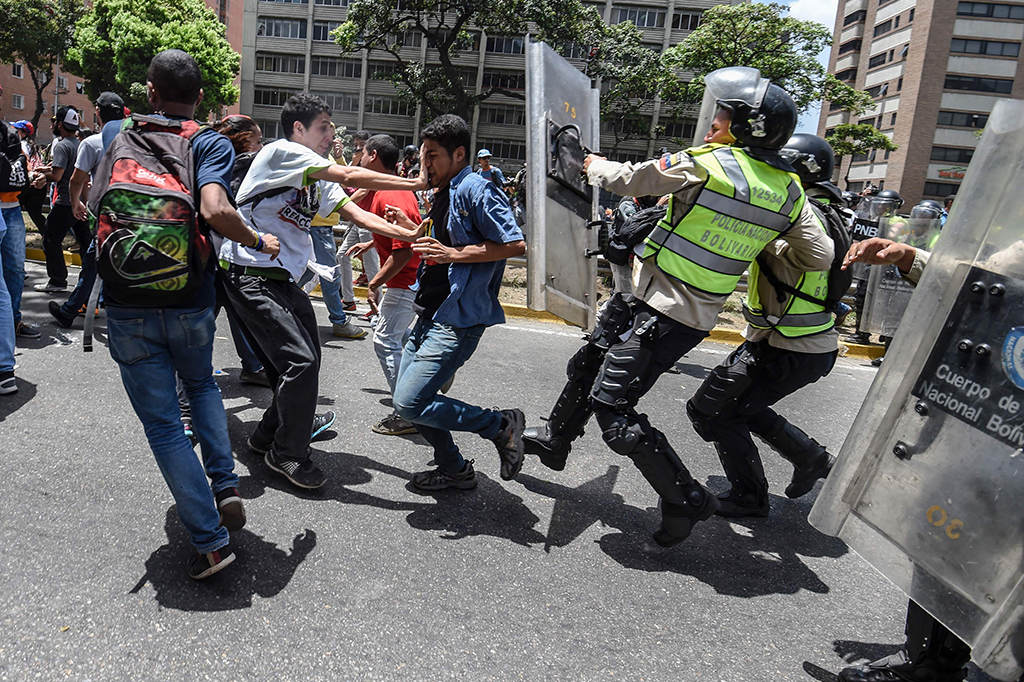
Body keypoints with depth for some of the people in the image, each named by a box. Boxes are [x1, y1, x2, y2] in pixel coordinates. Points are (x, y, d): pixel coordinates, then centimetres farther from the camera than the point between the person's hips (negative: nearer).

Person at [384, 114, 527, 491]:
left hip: (458, 321, -10)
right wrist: (411, 227, 16)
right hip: (431, 315, 10)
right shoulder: (444, 194, 17)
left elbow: (516, 245, -22)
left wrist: (453, 254, -23)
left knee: (410, 403, -16)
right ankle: (455, 469, 28)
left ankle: (501, 425, 0)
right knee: (405, 397, 13)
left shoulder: (478, 191, -13)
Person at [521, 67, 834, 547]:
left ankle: (686, 500, 3)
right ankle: (554, 440, 41)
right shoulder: (789, 191, 2)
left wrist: (595, 165, 14)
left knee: (611, 405, -4)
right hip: (700, 314, 9)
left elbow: (626, 181, -9)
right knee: (588, 367, 22)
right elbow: (820, 258, 5)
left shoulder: (706, 164, -17)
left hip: (660, 313, -9)